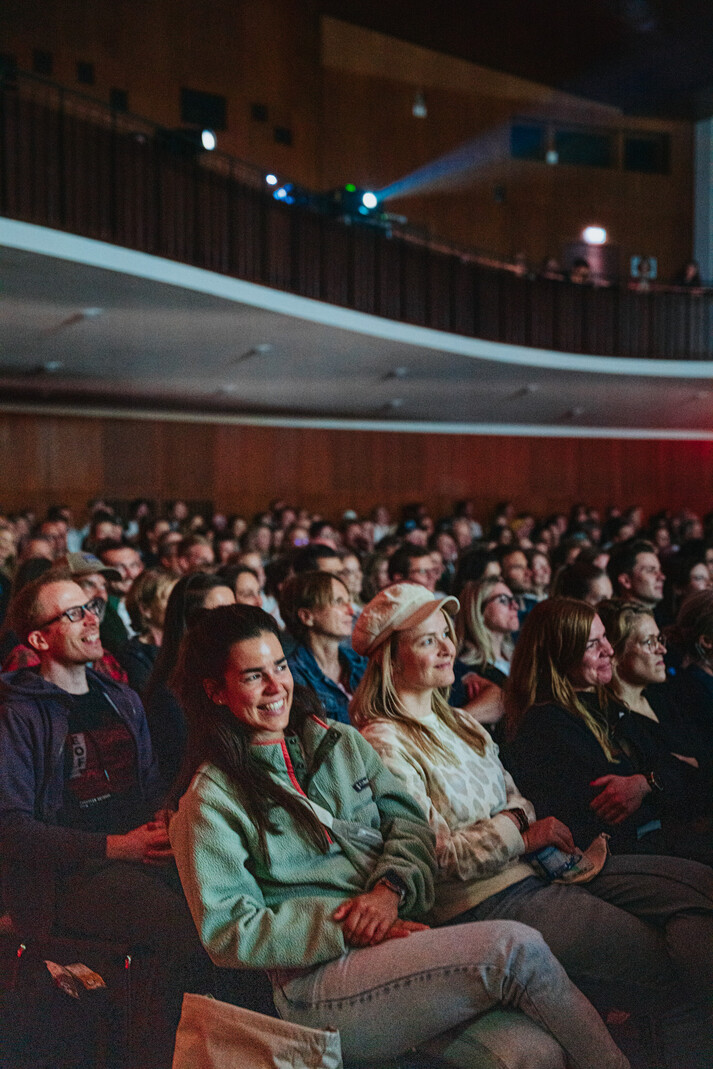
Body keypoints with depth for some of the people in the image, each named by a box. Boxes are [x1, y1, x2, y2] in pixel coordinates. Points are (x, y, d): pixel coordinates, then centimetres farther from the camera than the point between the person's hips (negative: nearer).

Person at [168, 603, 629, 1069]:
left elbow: (409, 821, 12)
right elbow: (228, 930, -6)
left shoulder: (340, 742, 18)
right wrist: (346, 930, -15)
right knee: (516, 948, -26)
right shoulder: (212, 799, 1)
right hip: (315, 981, -5)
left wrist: (391, 888, -10)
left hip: (400, 936, 5)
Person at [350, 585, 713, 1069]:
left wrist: (520, 816, -4)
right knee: (670, 959, -19)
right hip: (484, 901, -9)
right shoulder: (384, 744, -8)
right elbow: (437, 854, -13)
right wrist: (521, 834, -11)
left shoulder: (460, 723, 20)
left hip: (537, 867, 9)